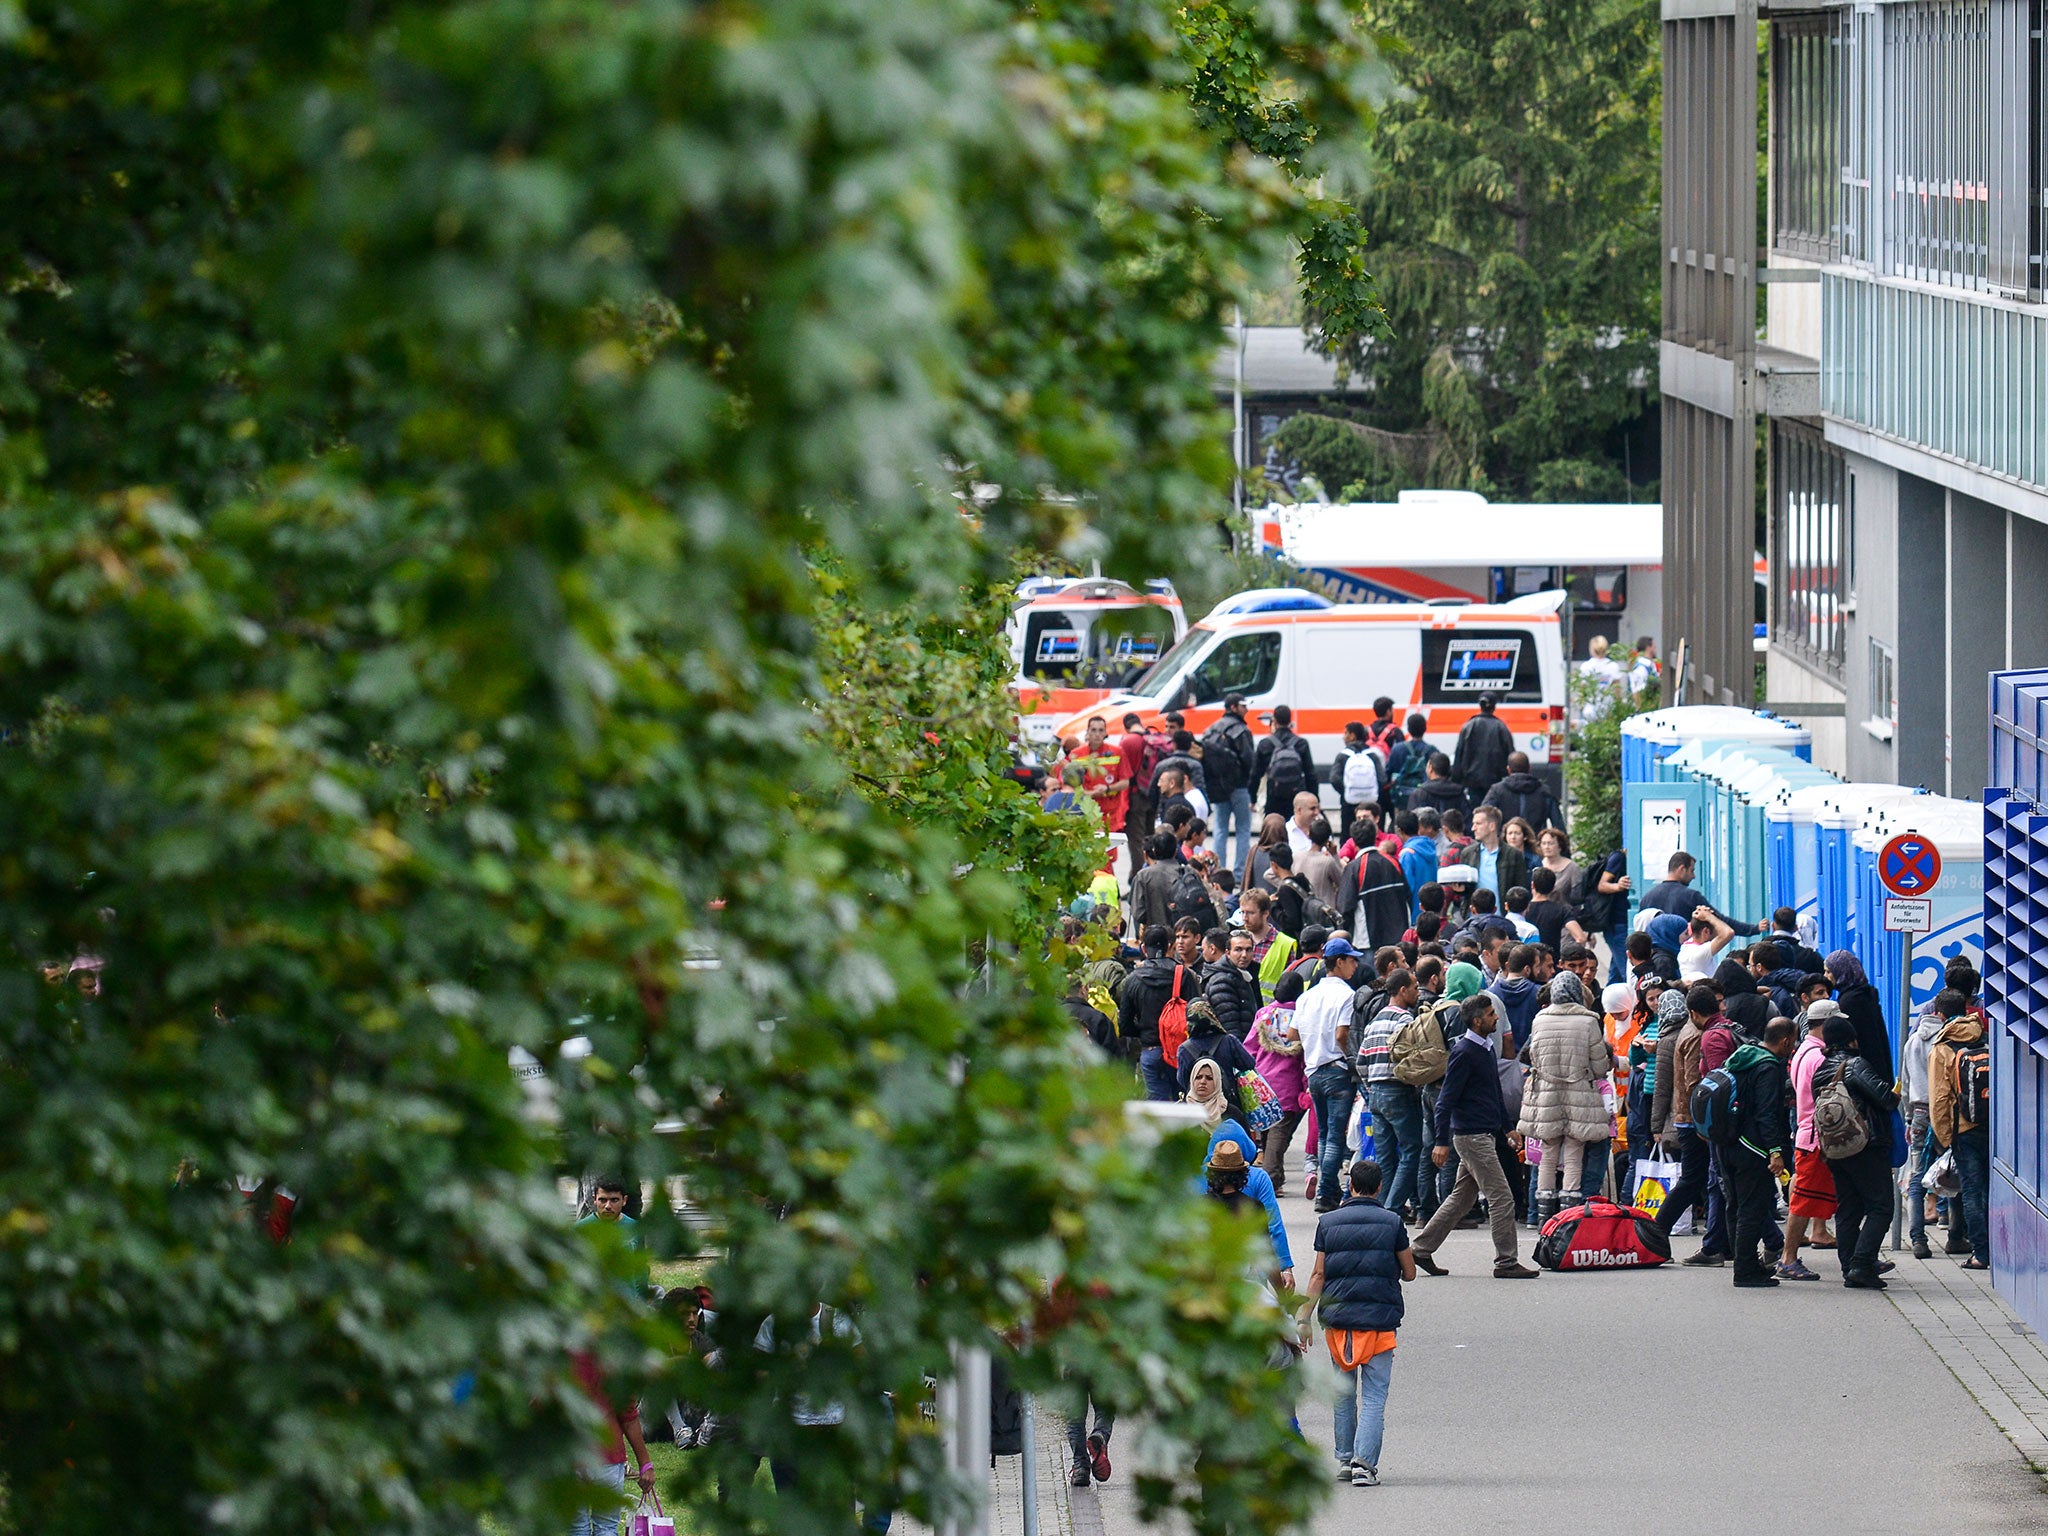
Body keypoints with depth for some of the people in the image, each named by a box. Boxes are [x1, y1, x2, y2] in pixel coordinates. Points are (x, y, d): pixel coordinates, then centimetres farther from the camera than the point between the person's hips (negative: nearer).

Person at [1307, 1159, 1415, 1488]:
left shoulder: (1328, 1223, 2)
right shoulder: (1392, 1223, -2)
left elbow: (1318, 1274, 1)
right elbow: (1409, 1273, 5)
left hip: (1337, 1317, 2)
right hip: (1379, 1319, -2)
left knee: (1343, 1393, 18)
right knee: (1374, 1396, -3)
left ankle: (1344, 1459, 24)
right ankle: (1364, 1462, -16)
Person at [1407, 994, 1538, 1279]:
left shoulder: (1485, 1049, 14)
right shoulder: (1464, 1052, -15)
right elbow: (1446, 1099, -16)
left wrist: (1508, 1128, 24)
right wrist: (1442, 1141, -19)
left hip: (1483, 1135, 10)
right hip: (1471, 1135, -10)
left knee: (1462, 1197, 14)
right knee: (1501, 1198, -8)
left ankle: (1422, 1249, 20)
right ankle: (1506, 1262, -5)